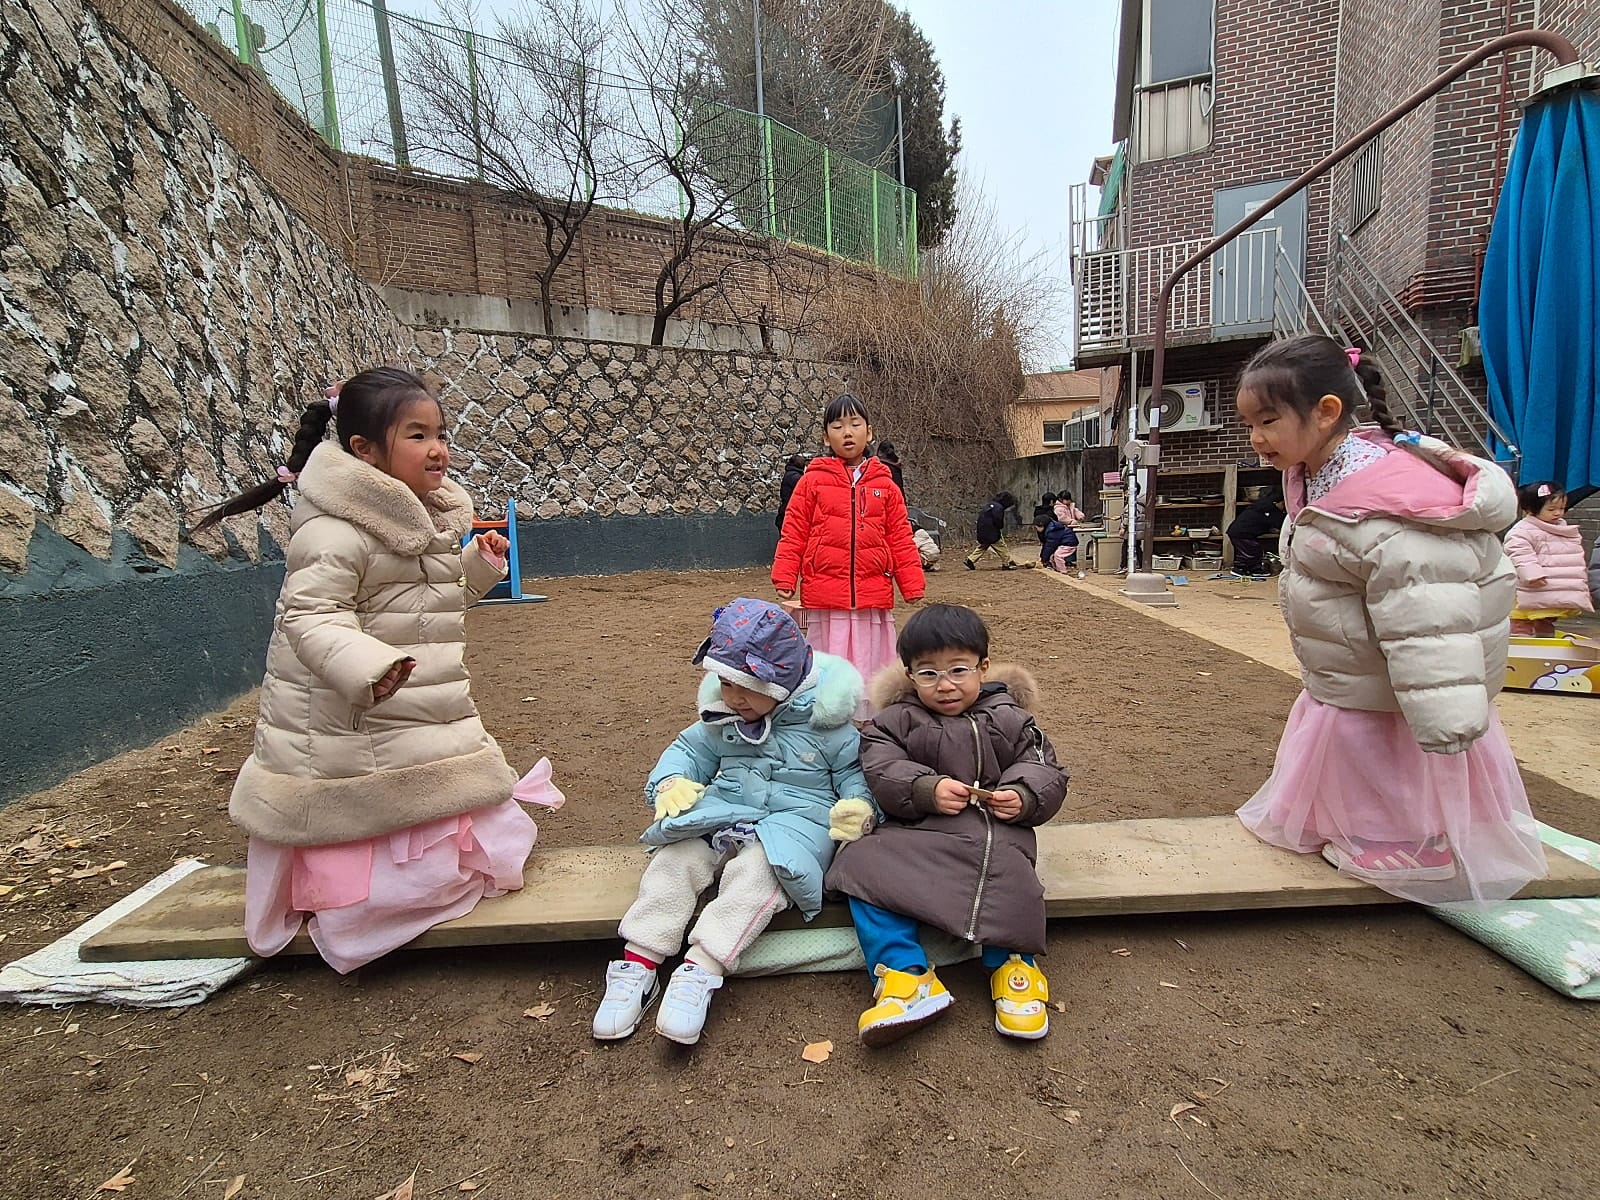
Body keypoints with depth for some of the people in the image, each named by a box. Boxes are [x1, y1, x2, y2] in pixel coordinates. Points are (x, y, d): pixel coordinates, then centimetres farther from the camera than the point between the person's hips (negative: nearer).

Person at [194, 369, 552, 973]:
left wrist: (479, 565, 5)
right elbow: (309, 617, -30)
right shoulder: (336, 532, -24)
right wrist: (367, 667, -45)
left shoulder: (430, 519, 6)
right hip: (347, 727, -9)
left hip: (425, 719, 9)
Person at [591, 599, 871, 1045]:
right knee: (675, 857, -20)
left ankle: (699, 972, -35)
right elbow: (690, 749, 20)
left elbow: (853, 771, 2)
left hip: (795, 819, -4)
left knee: (756, 872, -34)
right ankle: (637, 963, -18)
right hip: (722, 810, 5)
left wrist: (857, 805, -20)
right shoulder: (720, 716, 8)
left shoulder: (825, 723, -6)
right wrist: (670, 781, -2)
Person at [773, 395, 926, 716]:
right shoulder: (812, 481, 2)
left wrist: (913, 588, 4)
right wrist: (784, 580, -6)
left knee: (870, 672, 9)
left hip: (874, 598, 2)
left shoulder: (884, 484, 8)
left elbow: (901, 540, 7)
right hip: (824, 599, -1)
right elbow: (793, 536, 1)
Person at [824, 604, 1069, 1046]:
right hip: (915, 829, 1)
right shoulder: (896, 721, 6)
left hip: (994, 828, -1)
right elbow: (881, 771, -7)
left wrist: (1024, 797, -16)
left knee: (1007, 875, -33)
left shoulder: (1008, 719, 9)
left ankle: (1012, 963, -7)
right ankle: (905, 974, -22)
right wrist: (927, 789, -25)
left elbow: (1046, 770, 7)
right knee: (865, 864, -23)